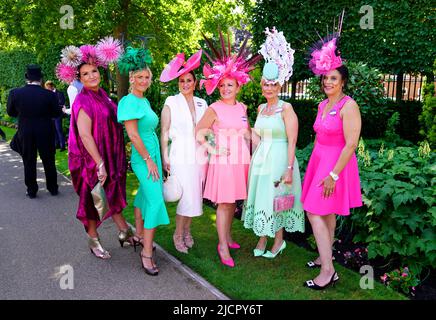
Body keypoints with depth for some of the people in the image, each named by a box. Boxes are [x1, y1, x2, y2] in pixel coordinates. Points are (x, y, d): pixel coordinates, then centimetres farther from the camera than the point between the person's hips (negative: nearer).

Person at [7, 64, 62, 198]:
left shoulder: (15, 93, -10)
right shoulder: (49, 95, -15)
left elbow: (11, 112, 2)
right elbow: (57, 113, -4)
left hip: (25, 133, 1)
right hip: (46, 133, -1)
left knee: (29, 162, 13)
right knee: (49, 161, 13)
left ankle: (31, 191, 19)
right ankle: (53, 188, 22)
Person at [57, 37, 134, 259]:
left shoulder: (102, 95, 7)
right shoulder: (83, 102, -17)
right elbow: (85, 135, -23)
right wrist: (100, 164, -24)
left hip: (111, 157, 7)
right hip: (93, 159, -7)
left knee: (112, 195, 17)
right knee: (93, 199, 7)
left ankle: (124, 232, 29)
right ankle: (93, 240, 24)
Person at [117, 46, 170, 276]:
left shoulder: (144, 100, 12)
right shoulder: (129, 101, -15)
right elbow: (133, 135, -19)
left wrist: (156, 158, 16)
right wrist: (148, 160, -16)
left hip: (153, 154, 9)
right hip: (143, 158, -9)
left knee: (145, 195, 17)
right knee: (156, 201, -12)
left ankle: (140, 237, 32)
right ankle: (147, 253, -5)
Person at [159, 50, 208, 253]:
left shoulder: (202, 104, 10)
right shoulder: (171, 103, -1)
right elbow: (164, 133, -2)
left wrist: (209, 152, 5)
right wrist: (164, 157, -7)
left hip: (200, 157, 4)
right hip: (180, 157, -4)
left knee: (195, 197, 10)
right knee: (187, 199, -6)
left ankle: (187, 231, 29)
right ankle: (178, 235, 13)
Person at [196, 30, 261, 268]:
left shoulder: (242, 108, 9)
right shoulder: (214, 109, -6)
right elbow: (199, 132, -5)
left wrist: (248, 153, 8)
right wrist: (212, 150, -11)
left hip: (241, 160, 5)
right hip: (223, 161, -5)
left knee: (233, 201, 13)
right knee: (224, 203, -2)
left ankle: (227, 236, 31)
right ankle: (223, 247, 7)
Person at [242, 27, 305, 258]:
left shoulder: (286, 108, -9)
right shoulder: (260, 108, 10)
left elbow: (292, 140, -13)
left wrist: (289, 169, -19)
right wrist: (254, 159, 15)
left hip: (279, 159, -6)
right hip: (260, 158, 6)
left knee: (276, 200, 3)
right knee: (260, 198, 11)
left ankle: (279, 241, 22)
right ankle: (262, 239, 26)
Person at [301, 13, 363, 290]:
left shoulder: (348, 106, -16)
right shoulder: (323, 105, 9)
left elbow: (351, 145, -20)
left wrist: (333, 174, -21)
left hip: (336, 164, -8)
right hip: (319, 160, 8)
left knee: (315, 213, -9)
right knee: (327, 213, 15)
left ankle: (328, 271, -2)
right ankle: (325, 257, 29)